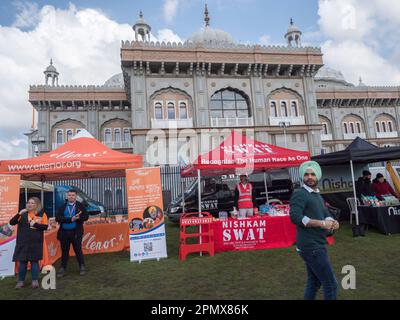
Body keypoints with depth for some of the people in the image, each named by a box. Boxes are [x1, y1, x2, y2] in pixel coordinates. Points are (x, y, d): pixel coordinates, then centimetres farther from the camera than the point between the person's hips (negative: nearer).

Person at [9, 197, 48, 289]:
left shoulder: (42, 214, 0)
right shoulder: (23, 214, 3)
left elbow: (45, 226, -3)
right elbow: (11, 222, -4)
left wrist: (35, 224, -15)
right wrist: (19, 214, -17)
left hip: (35, 242, -1)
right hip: (23, 242, 1)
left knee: (34, 260, 6)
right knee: (22, 261, 6)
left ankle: (35, 281, 17)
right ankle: (21, 281, 20)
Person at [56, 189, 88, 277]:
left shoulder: (80, 206, 2)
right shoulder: (63, 207, 5)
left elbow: (86, 216, -2)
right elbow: (58, 218, -6)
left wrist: (77, 218, -20)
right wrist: (70, 219, -17)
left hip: (76, 232, -2)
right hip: (64, 232, 2)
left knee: (78, 250, 5)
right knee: (64, 251, 12)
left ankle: (82, 267, 21)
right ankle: (62, 268, 25)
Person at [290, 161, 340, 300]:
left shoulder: (317, 195, 17)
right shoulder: (299, 194, -14)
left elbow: (325, 214, 13)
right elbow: (295, 216, -27)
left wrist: (332, 221, -10)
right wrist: (321, 223, -25)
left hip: (316, 245, 9)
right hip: (311, 246, -9)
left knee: (314, 282, 19)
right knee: (331, 284, -2)